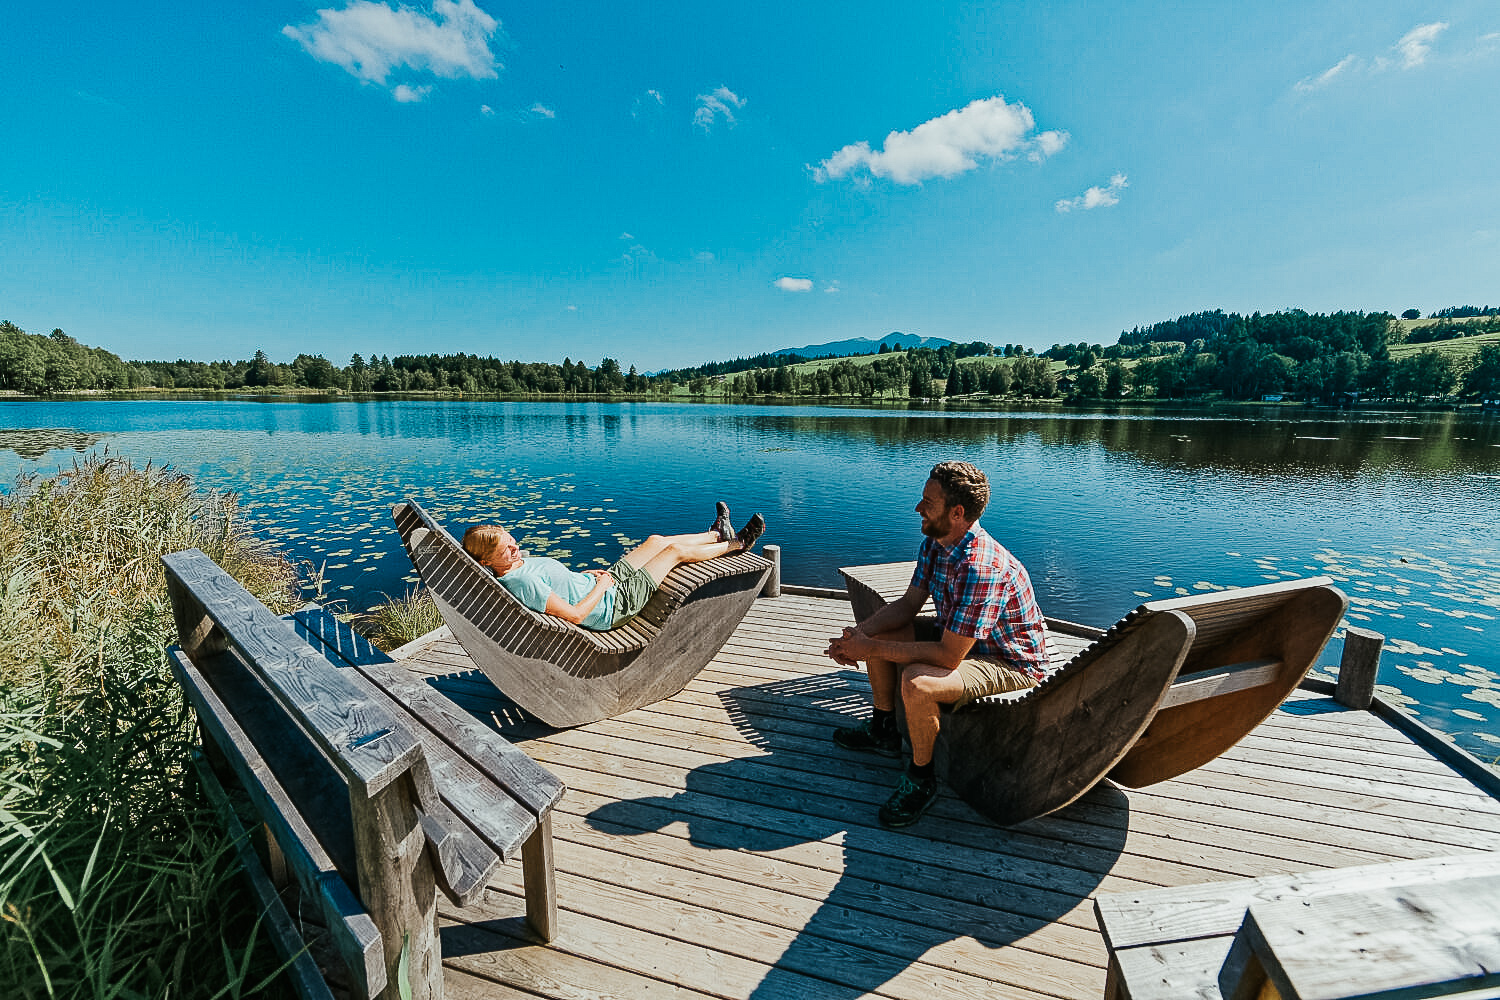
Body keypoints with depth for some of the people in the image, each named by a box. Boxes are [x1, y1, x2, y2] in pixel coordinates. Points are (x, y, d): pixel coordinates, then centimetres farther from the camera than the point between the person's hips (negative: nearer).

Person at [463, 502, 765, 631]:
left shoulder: (520, 562, -1)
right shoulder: (522, 582, -31)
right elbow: (575, 615, -32)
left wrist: (585, 574, 3)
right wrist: (601, 586, -18)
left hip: (603, 586, 9)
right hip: (614, 606, -9)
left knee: (657, 540, 14)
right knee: (674, 550, 0)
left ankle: (718, 534, 38)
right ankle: (736, 544, 24)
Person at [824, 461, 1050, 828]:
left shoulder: (982, 568, -35)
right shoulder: (935, 542, -7)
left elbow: (948, 657, -34)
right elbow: (908, 604, 1)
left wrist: (872, 649, -27)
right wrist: (857, 635, -14)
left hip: (1013, 664, -9)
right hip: (958, 636, 9)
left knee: (916, 681, -33)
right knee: (878, 631, 4)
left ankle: (921, 778, -4)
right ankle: (884, 731, 21)